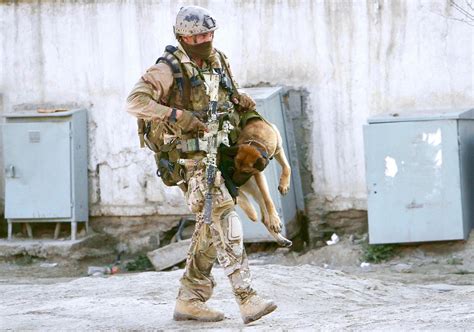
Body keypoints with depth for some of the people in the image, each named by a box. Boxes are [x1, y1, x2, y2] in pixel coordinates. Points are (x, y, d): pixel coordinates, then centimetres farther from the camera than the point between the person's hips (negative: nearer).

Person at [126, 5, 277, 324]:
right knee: (224, 219, -18)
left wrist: (240, 99, 3)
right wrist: (179, 117, -31)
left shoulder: (218, 61, 8)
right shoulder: (168, 69, -14)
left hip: (215, 153, 8)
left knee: (210, 228, 10)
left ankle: (189, 301, 19)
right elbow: (135, 102, -24)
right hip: (189, 159, -8)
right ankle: (248, 299, -23)